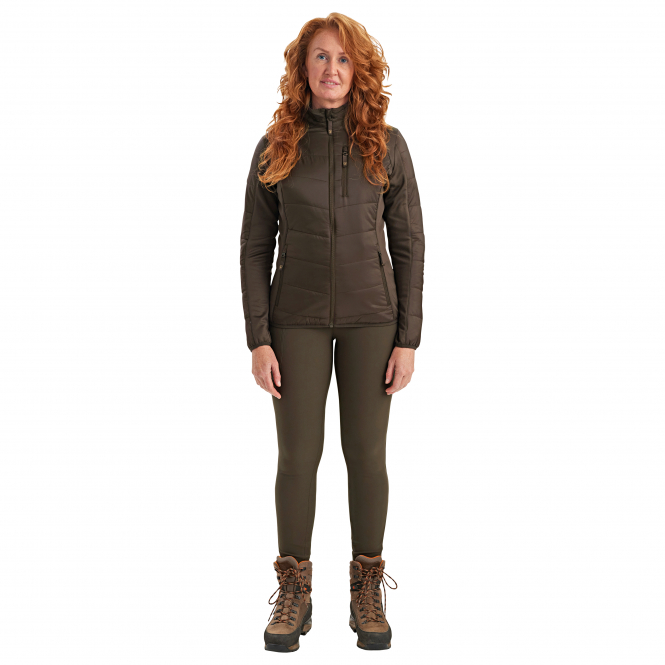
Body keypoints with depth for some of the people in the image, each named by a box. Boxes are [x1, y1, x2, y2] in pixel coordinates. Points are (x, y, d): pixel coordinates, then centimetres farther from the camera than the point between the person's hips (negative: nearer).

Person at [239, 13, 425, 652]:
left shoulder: (386, 145, 1)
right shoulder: (276, 146, 1)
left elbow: (408, 245, 2)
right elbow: (255, 246, 2)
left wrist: (408, 339, -4)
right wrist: (258, 339, -5)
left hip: (371, 318, 0)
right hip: (298, 318, 0)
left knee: (366, 453, 6)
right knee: (298, 455, 3)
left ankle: (367, 591, 21)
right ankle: (294, 593, 18)